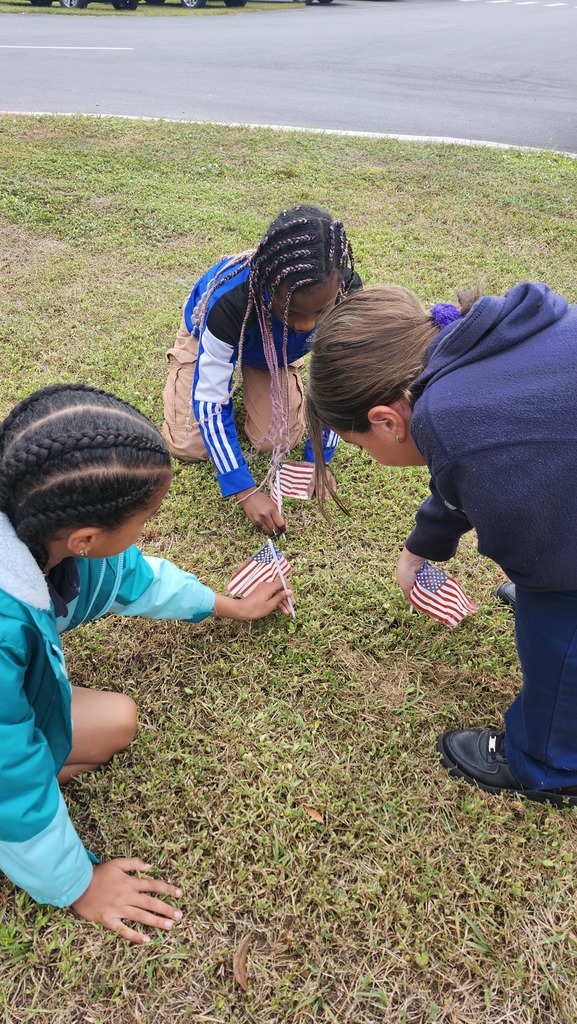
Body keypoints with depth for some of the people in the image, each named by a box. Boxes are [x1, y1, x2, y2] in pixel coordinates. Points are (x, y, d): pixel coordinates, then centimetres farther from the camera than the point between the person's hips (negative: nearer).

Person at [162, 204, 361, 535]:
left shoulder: (346, 293, -36)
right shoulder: (230, 300, -46)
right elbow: (210, 402, -35)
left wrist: (319, 457, -14)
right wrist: (245, 491, -37)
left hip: (274, 349, 3)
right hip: (211, 335, -2)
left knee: (277, 441, -8)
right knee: (190, 446, -8)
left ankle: (250, 375, 21)